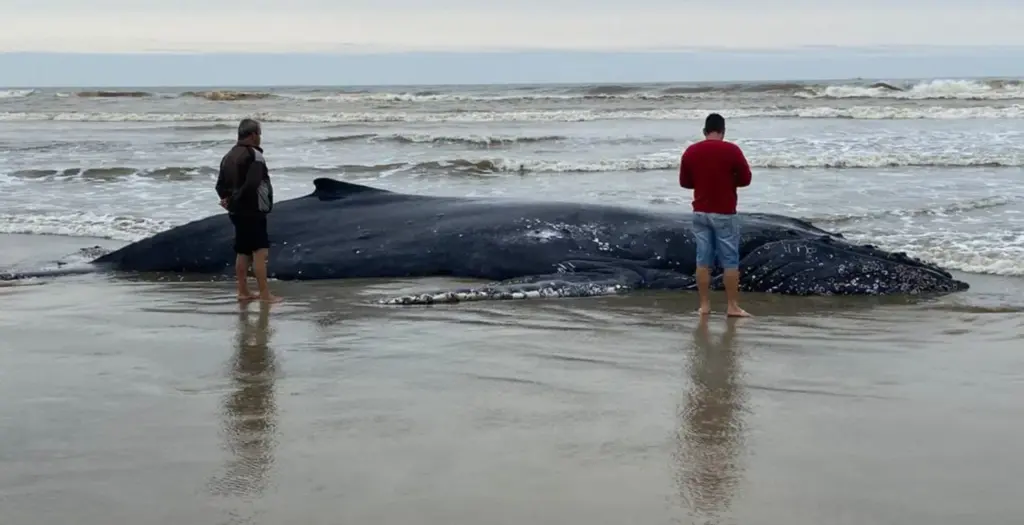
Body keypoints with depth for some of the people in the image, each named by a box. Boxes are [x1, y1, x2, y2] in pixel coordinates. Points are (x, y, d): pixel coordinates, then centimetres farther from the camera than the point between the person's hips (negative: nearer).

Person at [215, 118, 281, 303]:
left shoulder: (228, 156, 13)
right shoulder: (254, 155, -14)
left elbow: (220, 185, 13)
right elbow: (252, 184, -24)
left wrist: (229, 199, 3)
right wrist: (235, 199, -14)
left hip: (237, 211, 9)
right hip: (252, 211, -9)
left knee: (242, 252, 13)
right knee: (260, 252, -7)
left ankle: (243, 292, 17)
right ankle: (264, 294, -8)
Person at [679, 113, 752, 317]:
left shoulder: (690, 151, 1)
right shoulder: (731, 150, -10)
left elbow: (684, 182, 9)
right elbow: (745, 179, -5)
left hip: (700, 213, 3)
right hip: (724, 214, -3)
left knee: (703, 260, 7)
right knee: (730, 261, 2)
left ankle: (704, 305, 9)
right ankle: (733, 306, 2)